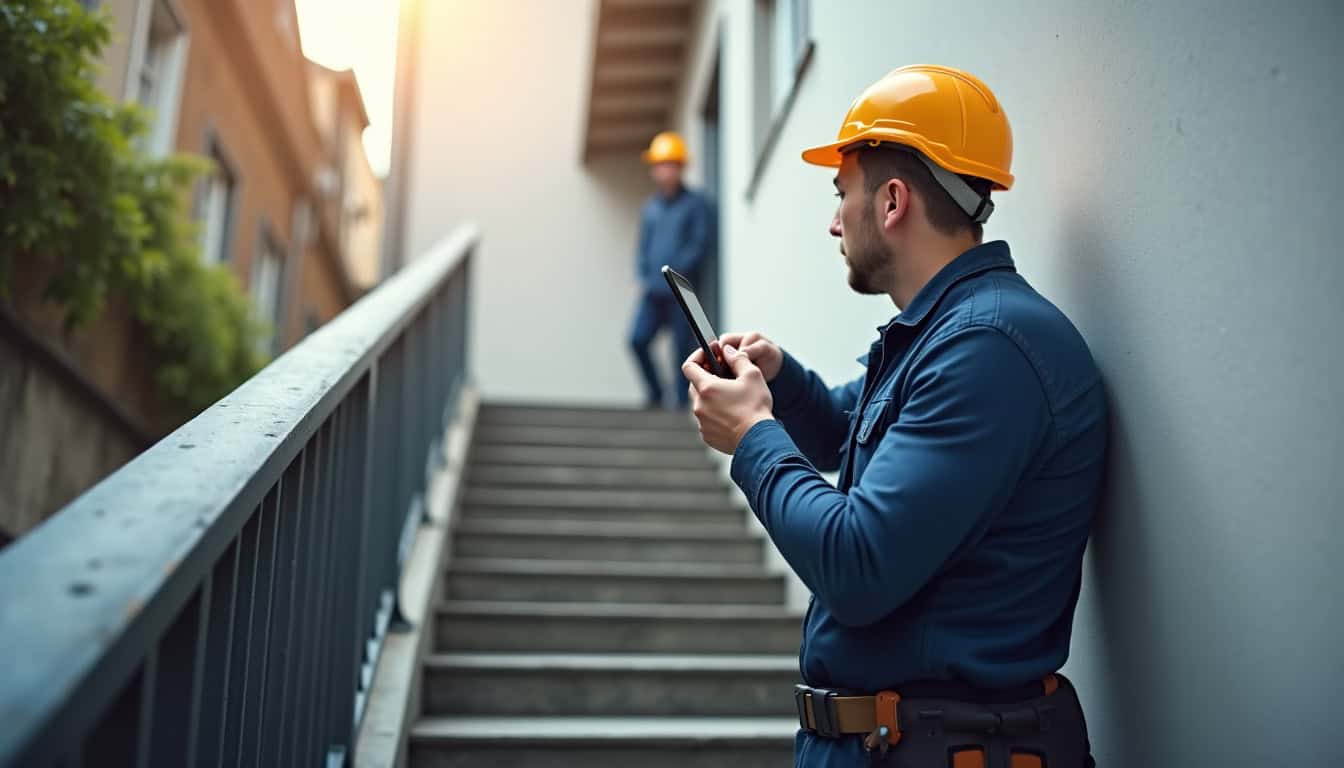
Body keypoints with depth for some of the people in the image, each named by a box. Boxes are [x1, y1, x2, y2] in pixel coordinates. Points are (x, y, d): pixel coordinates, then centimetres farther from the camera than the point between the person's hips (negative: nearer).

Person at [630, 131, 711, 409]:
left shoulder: (694, 204, 0)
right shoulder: (651, 207, 15)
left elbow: (699, 245, -5)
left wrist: (675, 272, -14)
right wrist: (642, 277, 5)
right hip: (653, 292, 5)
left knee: (681, 349, -3)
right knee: (638, 340, -4)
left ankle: (682, 403, 8)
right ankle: (655, 394, 13)